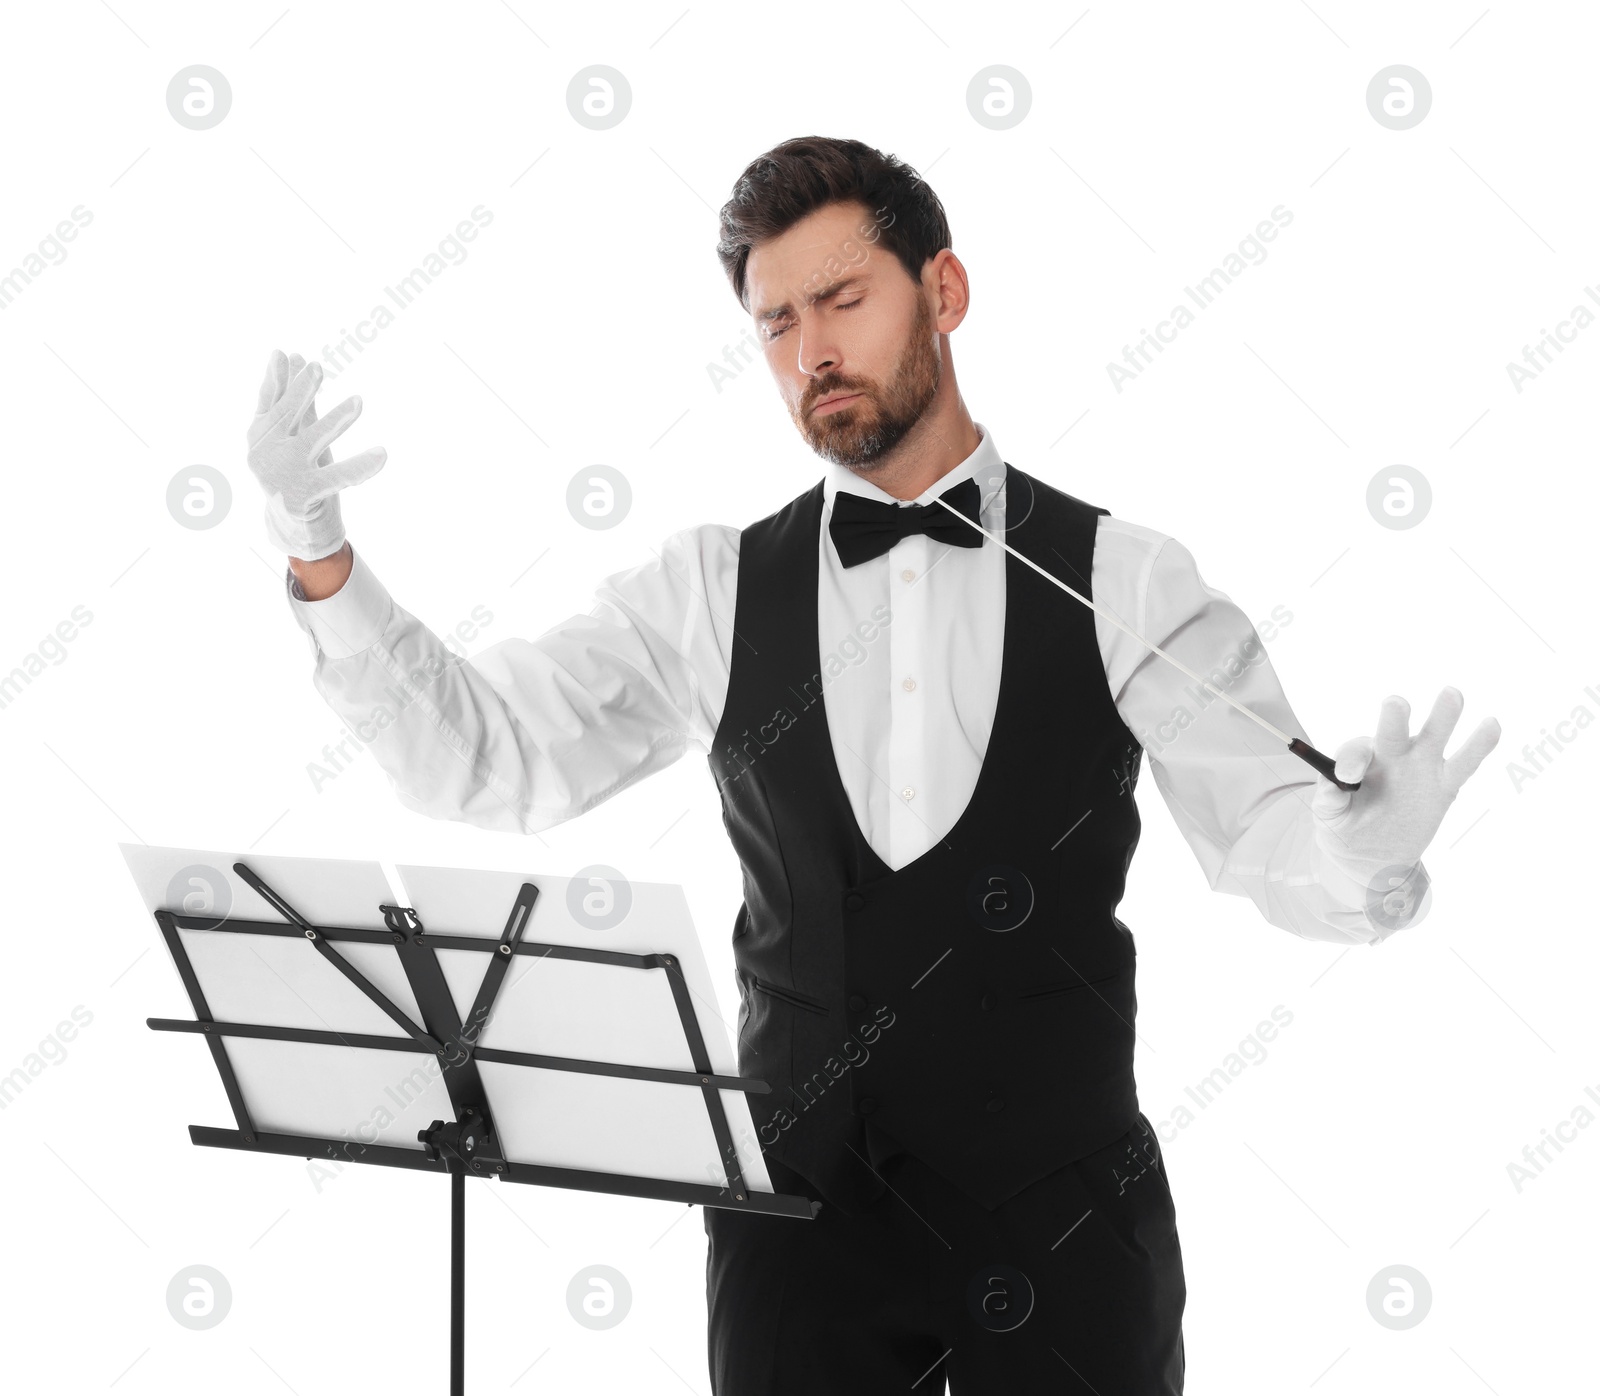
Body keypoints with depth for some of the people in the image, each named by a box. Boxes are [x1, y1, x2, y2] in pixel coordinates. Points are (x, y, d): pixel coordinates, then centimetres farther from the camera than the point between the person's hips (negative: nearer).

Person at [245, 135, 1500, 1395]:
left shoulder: (1121, 581, -3)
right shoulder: (714, 593, 3)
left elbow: (1271, 833, -9)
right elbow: (479, 760, -1)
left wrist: (1365, 849, -33)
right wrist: (319, 556, -13)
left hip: (1068, 1230, -1)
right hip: (803, 1215, 1)